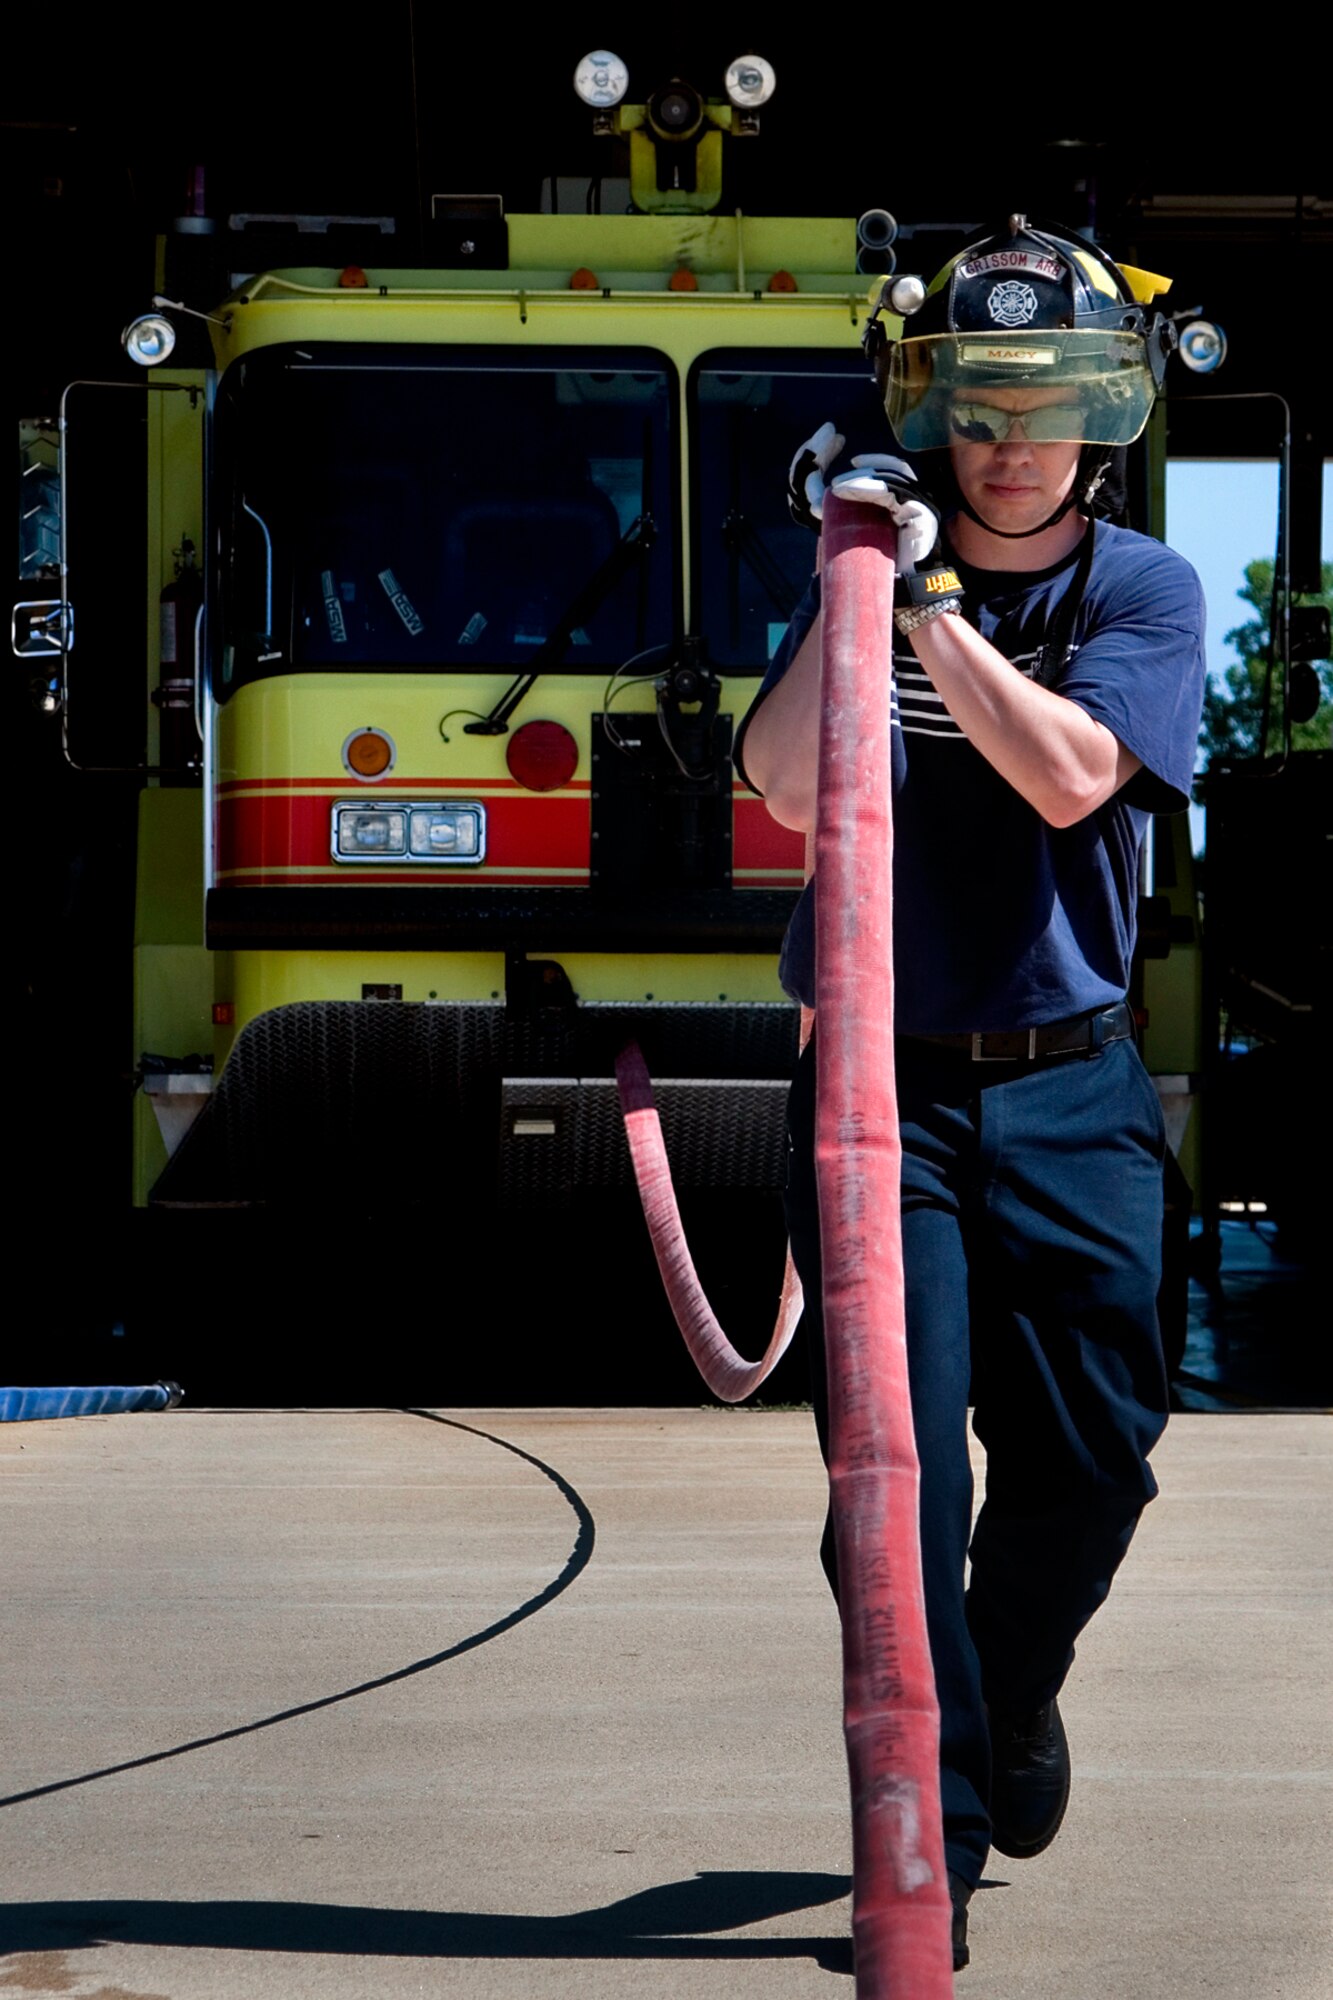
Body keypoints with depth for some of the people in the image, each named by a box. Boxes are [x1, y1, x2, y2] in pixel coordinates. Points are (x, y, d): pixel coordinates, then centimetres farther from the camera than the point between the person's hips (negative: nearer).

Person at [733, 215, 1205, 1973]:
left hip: (1070, 1089, 1)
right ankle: (934, 1837, -1)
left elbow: (1068, 774, -18)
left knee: (1090, 1457, 8)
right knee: (900, 1462, -8)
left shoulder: (1142, 589, 0)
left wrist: (928, 597, -19)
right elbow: (789, 791, -11)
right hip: (887, 1084, -1)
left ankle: (1014, 1692, 38)